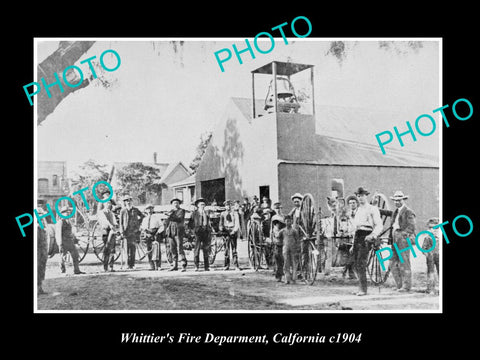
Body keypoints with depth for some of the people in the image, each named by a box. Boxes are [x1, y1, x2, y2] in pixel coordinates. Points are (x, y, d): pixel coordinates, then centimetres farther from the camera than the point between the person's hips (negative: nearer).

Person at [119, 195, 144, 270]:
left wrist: (139, 223, 10)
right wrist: (122, 232, -7)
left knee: (133, 248, 1)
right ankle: (128, 264, 0)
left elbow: (143, 216, 19)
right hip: (126, 232, -1)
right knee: (127, 248, -4)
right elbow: (121, 222, 2)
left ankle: (132, 264, 7)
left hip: (134, 231, 1)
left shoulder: (135, 210, 7)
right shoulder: (123, 211, 4)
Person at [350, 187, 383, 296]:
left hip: (366, 236, -7)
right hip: (357, 236, 7)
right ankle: (361, 288, 14)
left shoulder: (372, 209, 0)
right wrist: (353, 244, 24)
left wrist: (373, 235, -25)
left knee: (361, 263, -16)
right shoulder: (358, 210, 23)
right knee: (356, 263, 6)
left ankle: (363, 289, -15)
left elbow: (379, 225, -6)